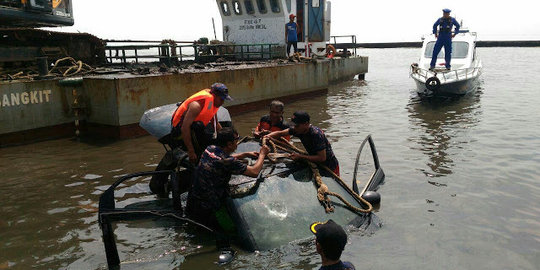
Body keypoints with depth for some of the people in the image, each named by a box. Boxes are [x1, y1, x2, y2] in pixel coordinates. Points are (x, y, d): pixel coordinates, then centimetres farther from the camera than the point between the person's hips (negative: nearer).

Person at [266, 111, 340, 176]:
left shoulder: (316, 134, -33)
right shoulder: (297, 129, -12)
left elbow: (322, 158, -32)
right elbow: (280, 133, 1)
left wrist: (300, 157, -32)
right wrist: (267, 136, -18)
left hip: (329, 167, -7)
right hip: (316, 164, 7)